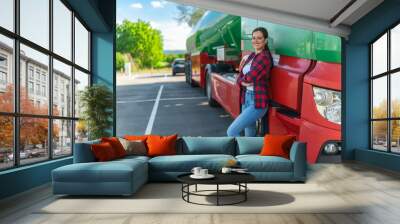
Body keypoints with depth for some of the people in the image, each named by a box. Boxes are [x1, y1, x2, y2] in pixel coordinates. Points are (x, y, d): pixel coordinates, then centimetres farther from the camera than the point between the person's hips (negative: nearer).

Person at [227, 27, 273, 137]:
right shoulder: (251, 56, 12)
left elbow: (249, 77, -19)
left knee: (231, 132, -10)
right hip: (246, 98, 8)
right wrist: (242, 82, -12)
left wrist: (243, 78, 4)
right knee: (249, 135, 15)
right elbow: (240, 77, 10)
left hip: (257, 102, -8)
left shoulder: (264, 57, -14)